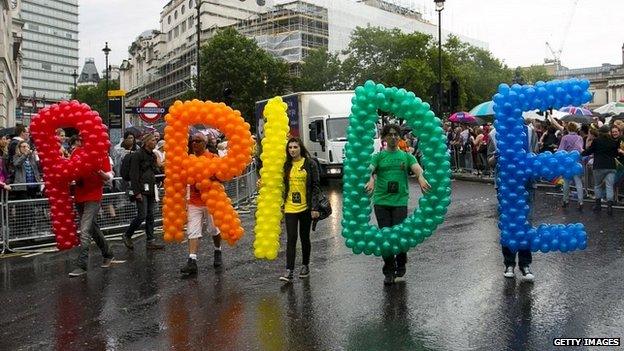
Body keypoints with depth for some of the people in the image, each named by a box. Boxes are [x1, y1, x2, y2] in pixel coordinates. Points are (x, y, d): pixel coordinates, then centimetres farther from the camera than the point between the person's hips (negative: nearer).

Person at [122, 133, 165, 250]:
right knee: (142, 215, -10)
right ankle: (127, 236, 9)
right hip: (141, 190, -8)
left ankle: (151, 241, 10)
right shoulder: (138, 155, -9)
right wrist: (137, 192, -18)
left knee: (150, 216, 7)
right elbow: (134, 175, -14)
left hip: (150, 190, 8)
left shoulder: (153, 156, 15)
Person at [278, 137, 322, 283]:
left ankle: (305, 265, 28)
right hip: (290, 207, 2)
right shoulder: (286, 165, 6)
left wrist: (315, 208, -11)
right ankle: (289, 271, -5)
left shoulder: (310, 164, -4)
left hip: (305, 207, -2)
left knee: (305, 237, 11)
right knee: (291, 238, -4)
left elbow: (316, 186, -6)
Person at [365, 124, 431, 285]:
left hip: (400, 201, 0)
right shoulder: (378, 156, 9)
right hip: (381, 201, 0)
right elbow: (369, 169, -9)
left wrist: (421, 178, -30)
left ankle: (401, 263, 23)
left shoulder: (406, 156, 11)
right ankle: (389, 270, 16)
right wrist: (371, 180, -33)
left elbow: (416, 167, -7)